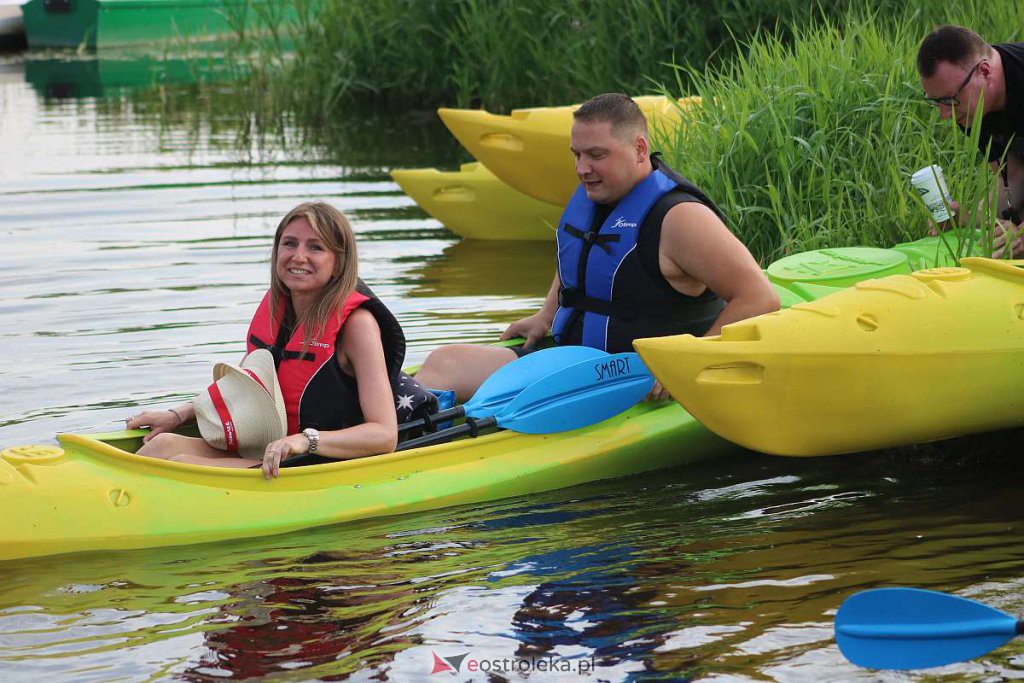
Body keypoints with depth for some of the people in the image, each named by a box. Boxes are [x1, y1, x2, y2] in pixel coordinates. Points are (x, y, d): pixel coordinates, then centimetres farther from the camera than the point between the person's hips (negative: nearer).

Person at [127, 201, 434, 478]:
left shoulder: (355, 321, -12)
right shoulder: (274, 304, 9)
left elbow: (385, 435, -19)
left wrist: (305, 440, -32)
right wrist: (178, 415, 13)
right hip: (265, 454, 7)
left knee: (181, 466, -25)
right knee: (167, 443, -17)